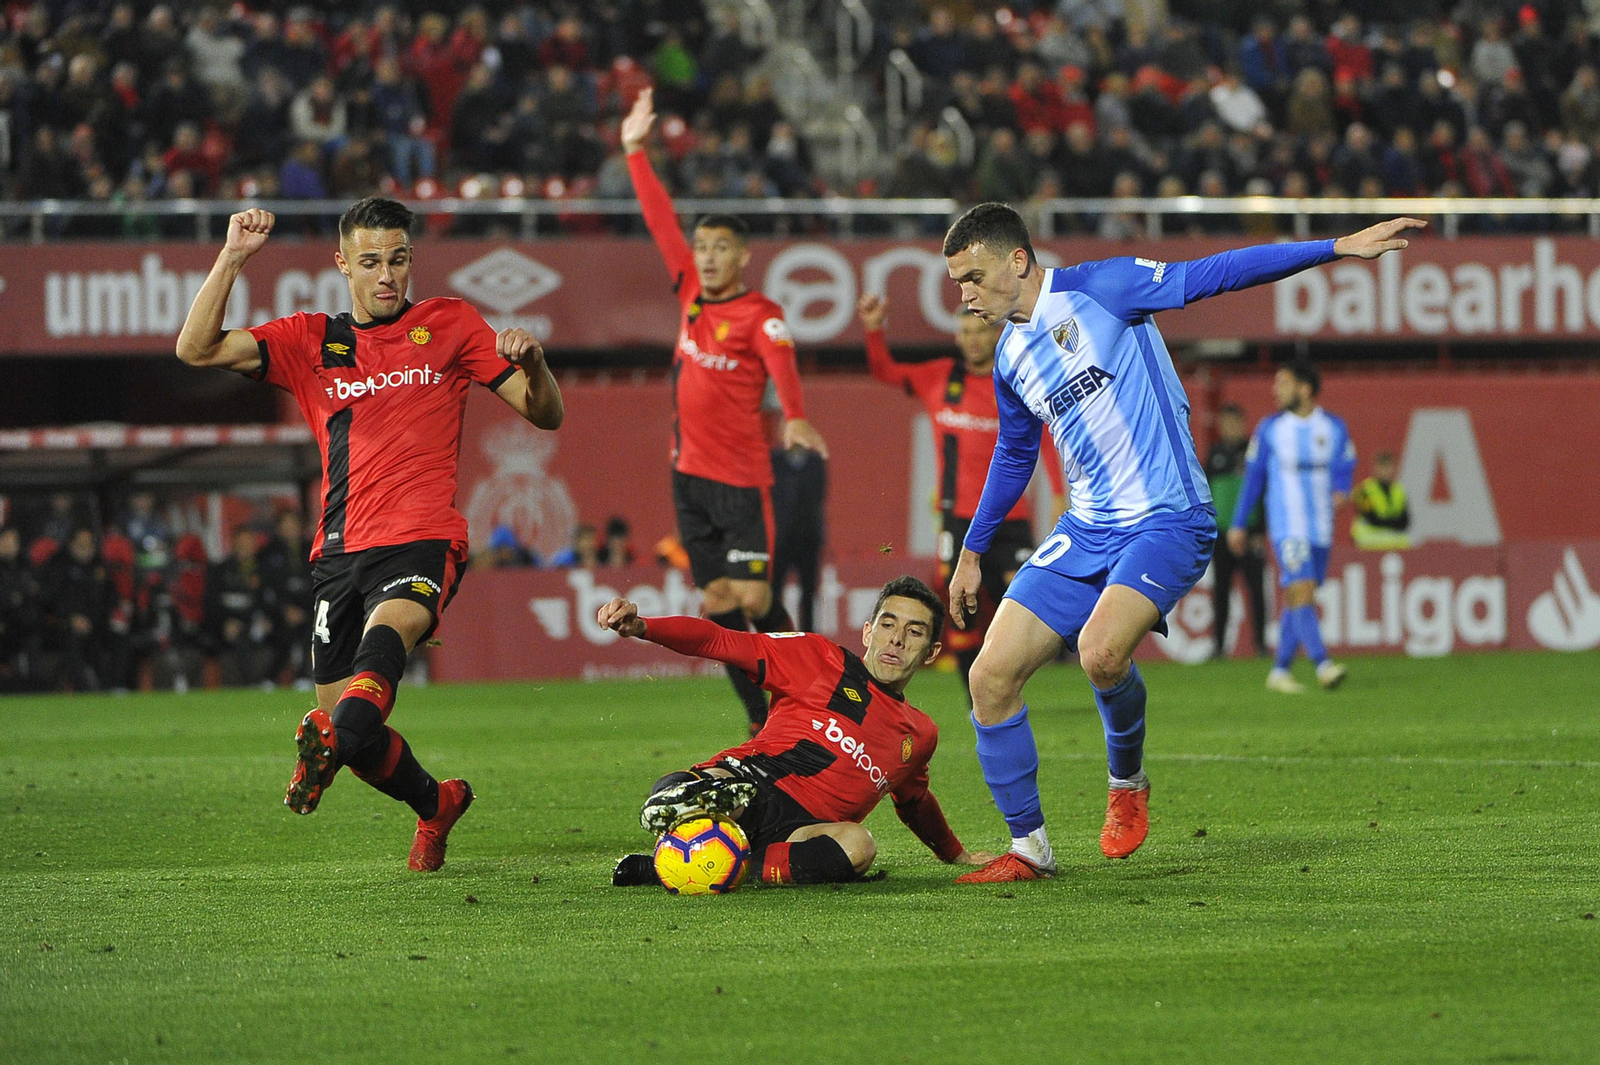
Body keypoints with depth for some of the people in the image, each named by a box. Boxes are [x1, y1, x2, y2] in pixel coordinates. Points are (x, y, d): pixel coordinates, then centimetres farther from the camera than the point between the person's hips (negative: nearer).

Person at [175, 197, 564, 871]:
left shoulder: (449, 325, 11)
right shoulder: (311, 342, 15)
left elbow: (545, 416, 10)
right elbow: (197, 349, 3)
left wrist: (532, 364, -12)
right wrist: (231, 260, -6)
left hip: (423, 543, -3)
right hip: (340, 550, 3)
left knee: (390, 623, -37)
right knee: (359, 737, 2)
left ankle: (330, 740, -62)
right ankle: (435, 805, 30)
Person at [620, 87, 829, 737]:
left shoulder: (760, 315, -10)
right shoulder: (691, 293, 8)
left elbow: (781, 364, -29)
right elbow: (661, 221, 16)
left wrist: (795, 417, -48)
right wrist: (635, 153, 19)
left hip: (741, 478, -7)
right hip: (690, 474, 7)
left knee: (754, 599, -11)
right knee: (718, 600, 4)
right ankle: (763, 727, 10)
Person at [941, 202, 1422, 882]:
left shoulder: (1097, 289, -8)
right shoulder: (1011, 356, 12)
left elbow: (1213, 275, -10)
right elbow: (1013, 455, 28)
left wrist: (1339, 247, -15)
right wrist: (972, 553, 34)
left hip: (1165, 520, -7)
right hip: (1086, 532, 7)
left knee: (1100, 653, -32)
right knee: (990, 676, -5)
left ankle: (1128, 782, -1)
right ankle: (1028, 848, 8)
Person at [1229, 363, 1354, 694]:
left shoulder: (1334, 428, 6)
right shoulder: (1270, 428, 3)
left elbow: (1345, 468, 10)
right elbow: (1253, 476, 8)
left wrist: (1341, 490, -14)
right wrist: (1238, 524, 9)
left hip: (1321, 528, 3)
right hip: (1287, 526, -3)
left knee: (1297, 600, 7)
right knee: (1302, 593, -18)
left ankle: (1280, 670, 16)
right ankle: (1323, 666, -27)